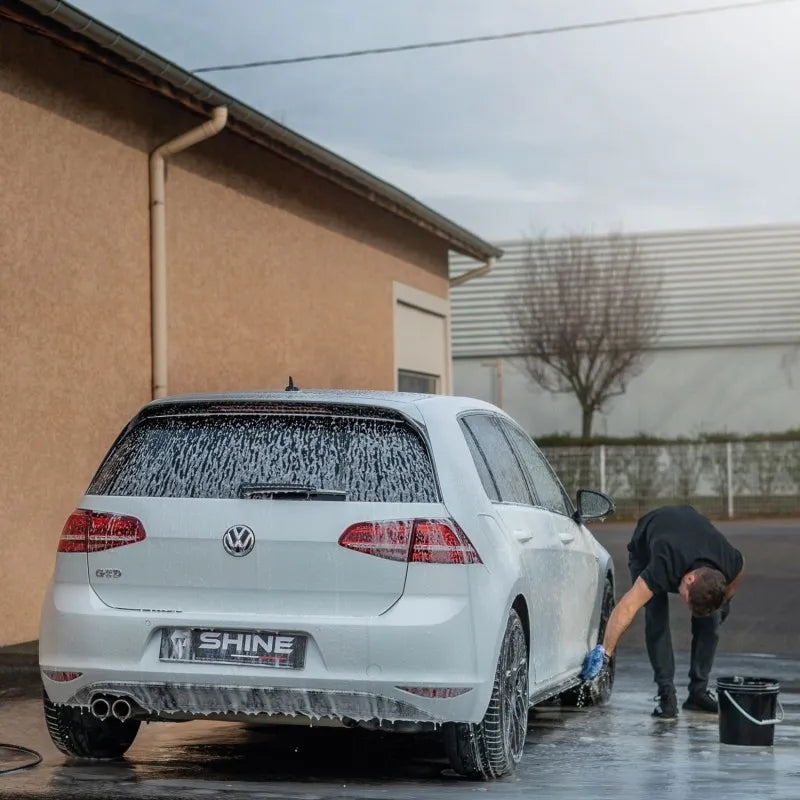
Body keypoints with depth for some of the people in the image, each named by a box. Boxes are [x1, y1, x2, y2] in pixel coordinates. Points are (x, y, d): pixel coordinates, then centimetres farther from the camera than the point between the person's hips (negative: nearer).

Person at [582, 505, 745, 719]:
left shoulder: (732, 563, -33)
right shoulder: (665, 568, -46)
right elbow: (628, 607, -52)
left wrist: (723, 604, 7)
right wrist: (604, 652, -56)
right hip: (644, 547, -3)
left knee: (710, 620, -10)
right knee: (657, 620, -20)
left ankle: (698, 691, 3)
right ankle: (666, 695, -10)